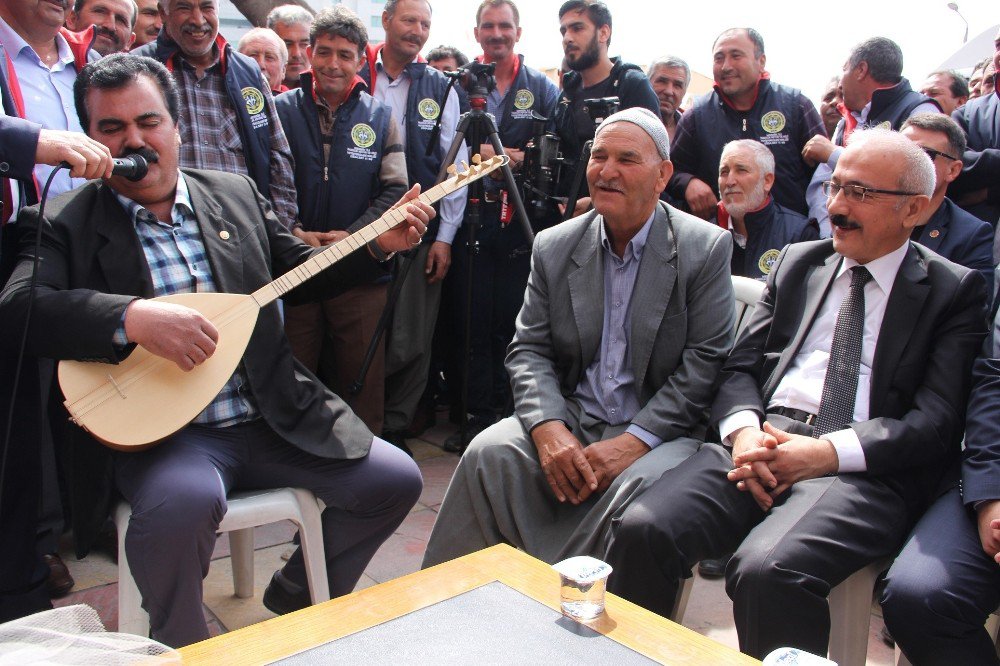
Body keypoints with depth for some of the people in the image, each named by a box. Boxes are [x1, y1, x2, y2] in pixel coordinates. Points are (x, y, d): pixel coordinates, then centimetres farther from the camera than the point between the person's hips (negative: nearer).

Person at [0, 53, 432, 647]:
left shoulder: (236, 192, 12)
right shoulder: (63, 224, 0)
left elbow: (300, 274, 19)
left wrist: (380, 245, 5)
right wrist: (133, 317, -32)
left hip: (275, 415, 5)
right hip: (161, 434, -4)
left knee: (395, 480, -3)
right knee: (182, 503, -37)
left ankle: (295, 596, 24)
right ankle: (182, 646, -3)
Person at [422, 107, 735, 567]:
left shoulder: (707, 248, -3)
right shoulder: (554, 247, 7)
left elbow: (705, 362, -8)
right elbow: (529, 350, 4)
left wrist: (633, 441, -19)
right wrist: (547, 428, -16)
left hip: (659, 430, -2)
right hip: (570, 419, 3)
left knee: (641, 484, -34)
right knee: (489, 452, -23)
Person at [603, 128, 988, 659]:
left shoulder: (956, 291, 9)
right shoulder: (797, 261, 21)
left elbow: (938, 420, -2)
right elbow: (741, 365, 14)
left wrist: (830, 452, -16)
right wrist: (743, 430, -8)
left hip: (867, 467, -3)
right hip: (763, 441, 4)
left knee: (767, 569, -34)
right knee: (641, 529, -23)